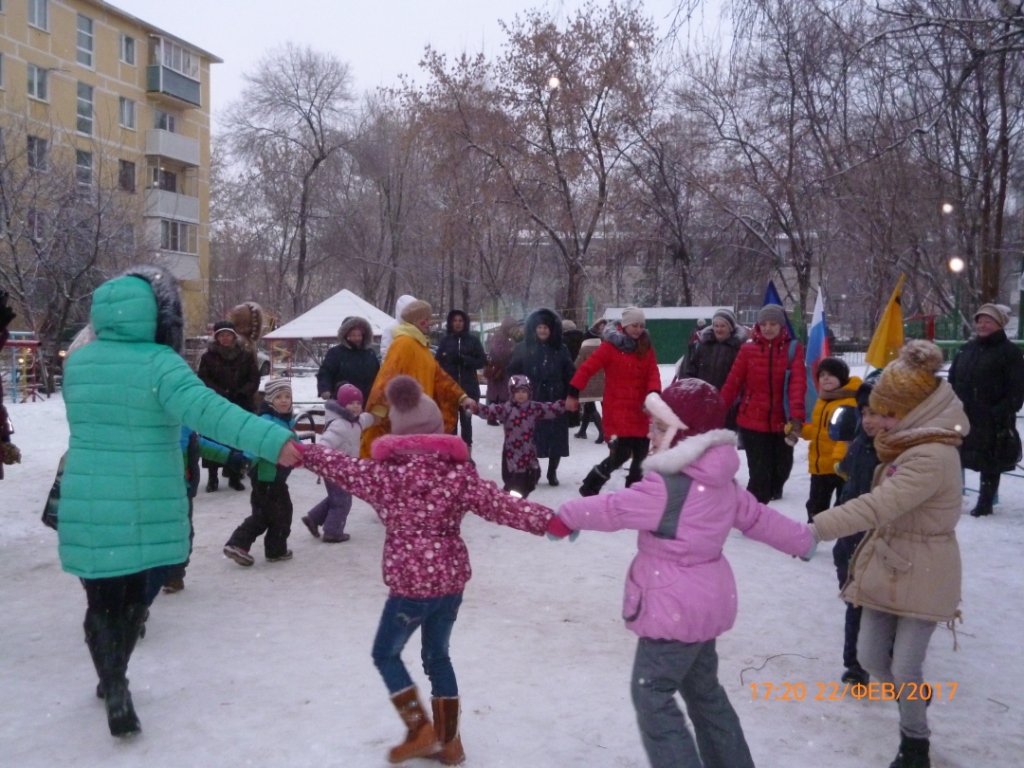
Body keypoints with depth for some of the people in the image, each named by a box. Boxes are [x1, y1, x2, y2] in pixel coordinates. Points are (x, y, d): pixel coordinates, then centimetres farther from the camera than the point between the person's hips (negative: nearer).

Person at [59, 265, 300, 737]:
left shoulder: (78, 361, 1)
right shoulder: (158, 363, -16)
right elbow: (207, 410, -32)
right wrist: (273, 441, -40)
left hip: (88, 504, 2)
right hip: (143, 506, -2)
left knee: (102, 601, 14)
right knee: (131, 596, 20)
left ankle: (116, 693, 11)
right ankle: (115, 683, 36)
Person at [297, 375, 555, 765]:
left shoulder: (385, 474, -10)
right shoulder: (459, 473, -6)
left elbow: (341, 467, 2)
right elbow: (503, 505, -12)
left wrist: (298, 450, 17)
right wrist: (550, 521, -12)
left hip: (410, 584, -4)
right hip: (451, 580, 4)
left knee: (385, 653, 19)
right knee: (437, 657, 22)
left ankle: (420, 731, 16)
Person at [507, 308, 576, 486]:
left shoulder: (561, 349, 6)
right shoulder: (522, 348, 3)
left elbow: (570, 375, 5)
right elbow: (513, 373, 4)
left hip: (555, 402, 1)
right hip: (529, 402, -1)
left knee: (556, 438, 4)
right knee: (531, 439, -4)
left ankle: (552, 472, 20)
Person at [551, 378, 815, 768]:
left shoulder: (668, 486, -24)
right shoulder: (720, 481, 4)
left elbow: (613, 509, -19)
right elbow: (756, 516, 14)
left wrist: (566, 515, -3)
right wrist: (802, 540, 28)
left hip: (675, 606, -10)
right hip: (705, 600, 10)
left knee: (652, 696, 0)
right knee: (704, 690, 23)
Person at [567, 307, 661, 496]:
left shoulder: (646, 347, 7)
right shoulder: (611, 346, -8)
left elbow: (653, 373, -1)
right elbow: (587, 368, -10)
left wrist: (654, 393, -20)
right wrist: (573, 393, -14)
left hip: (640, 410, 6)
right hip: (617, 410, -6)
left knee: (642, 454, 8)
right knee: (621, 454, -10)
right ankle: (589, 486, 8)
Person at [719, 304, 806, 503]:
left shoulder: (793, 348, -4)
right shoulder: (748, 348, -3)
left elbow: (798, 383, -14)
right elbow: (732, 382, -2)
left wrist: (797, 415, -27)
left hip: (782, 422, 2)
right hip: (752, 421, -2)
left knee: (781, 469, 20)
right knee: (760, 474, -5)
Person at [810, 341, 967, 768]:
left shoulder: (933, 457, -26)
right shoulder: (911, 444, 7)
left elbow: (877, 505, -35)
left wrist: (816, 529, -37)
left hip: (923, 574, -8)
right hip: (888, 565, 8)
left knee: (905, 668, 0)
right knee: (870, 657, 11)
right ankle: (914, 702, 40)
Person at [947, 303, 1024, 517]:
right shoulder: (967, 348, 13)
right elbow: (952, 380, 16)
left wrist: (1003, 413, -19)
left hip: (992, 421, -5)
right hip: (962, 417, 6)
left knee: (990, 462, 6)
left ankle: (985, 503, 16)